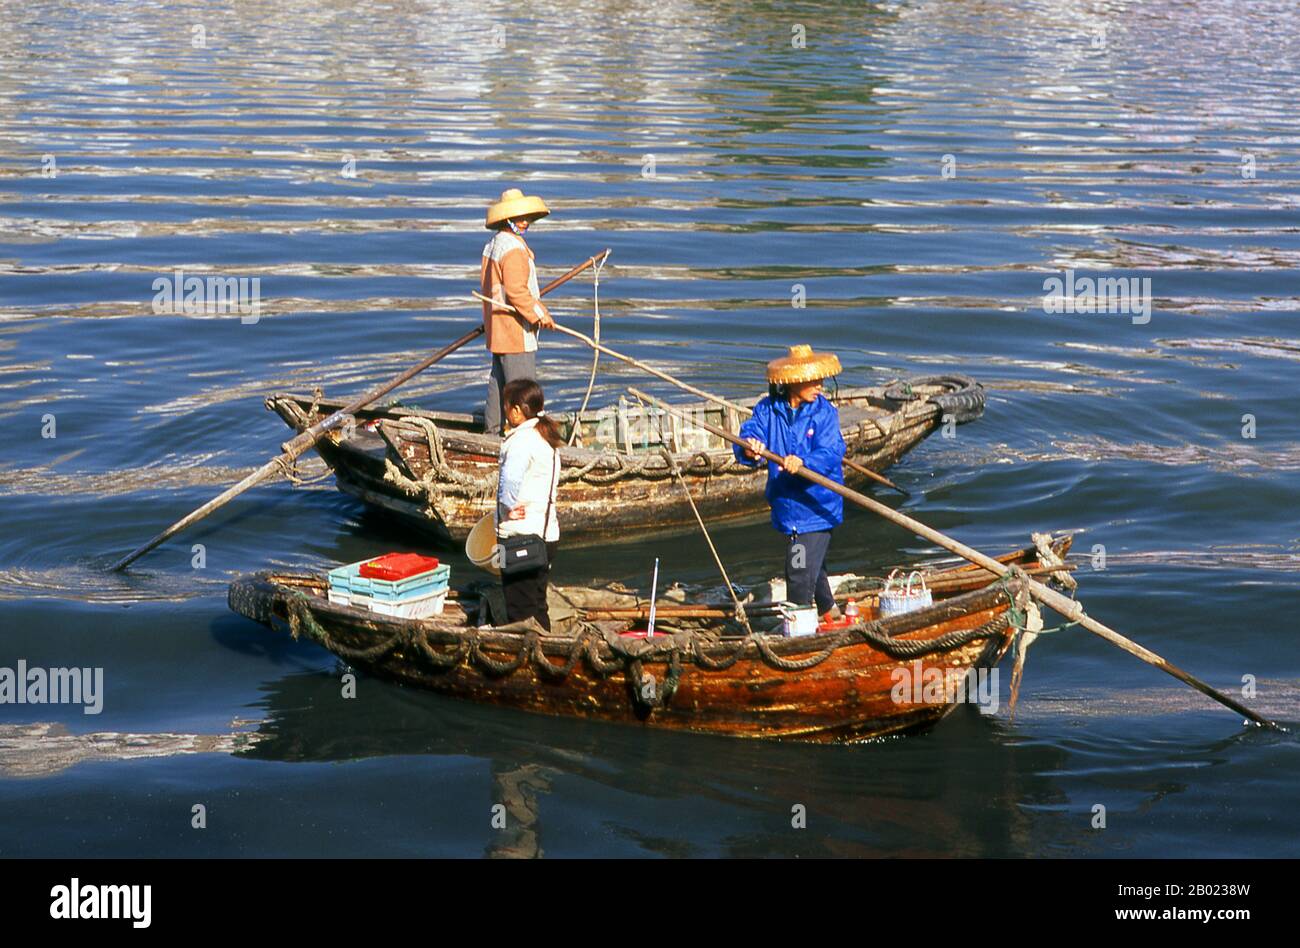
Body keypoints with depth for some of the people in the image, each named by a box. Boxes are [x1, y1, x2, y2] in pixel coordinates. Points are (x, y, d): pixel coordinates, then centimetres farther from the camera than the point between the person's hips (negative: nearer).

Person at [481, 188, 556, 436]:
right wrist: (540, 315, -20)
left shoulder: (492, 244, 14)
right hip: (515, 331, -11)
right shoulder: (513, 248, -18)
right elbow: (516, 290, -25)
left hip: (497, 329, 11)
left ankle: (492, 430, 26)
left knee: (498, 382, 18)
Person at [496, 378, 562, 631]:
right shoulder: (546, 438, 12)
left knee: (520, 611, -2)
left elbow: (510, 480, -31)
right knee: (537, 607, 17)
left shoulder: (521, 441, -16)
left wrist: (510, 505, -15)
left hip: (521, 536, -9)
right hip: (547, 533, 9)